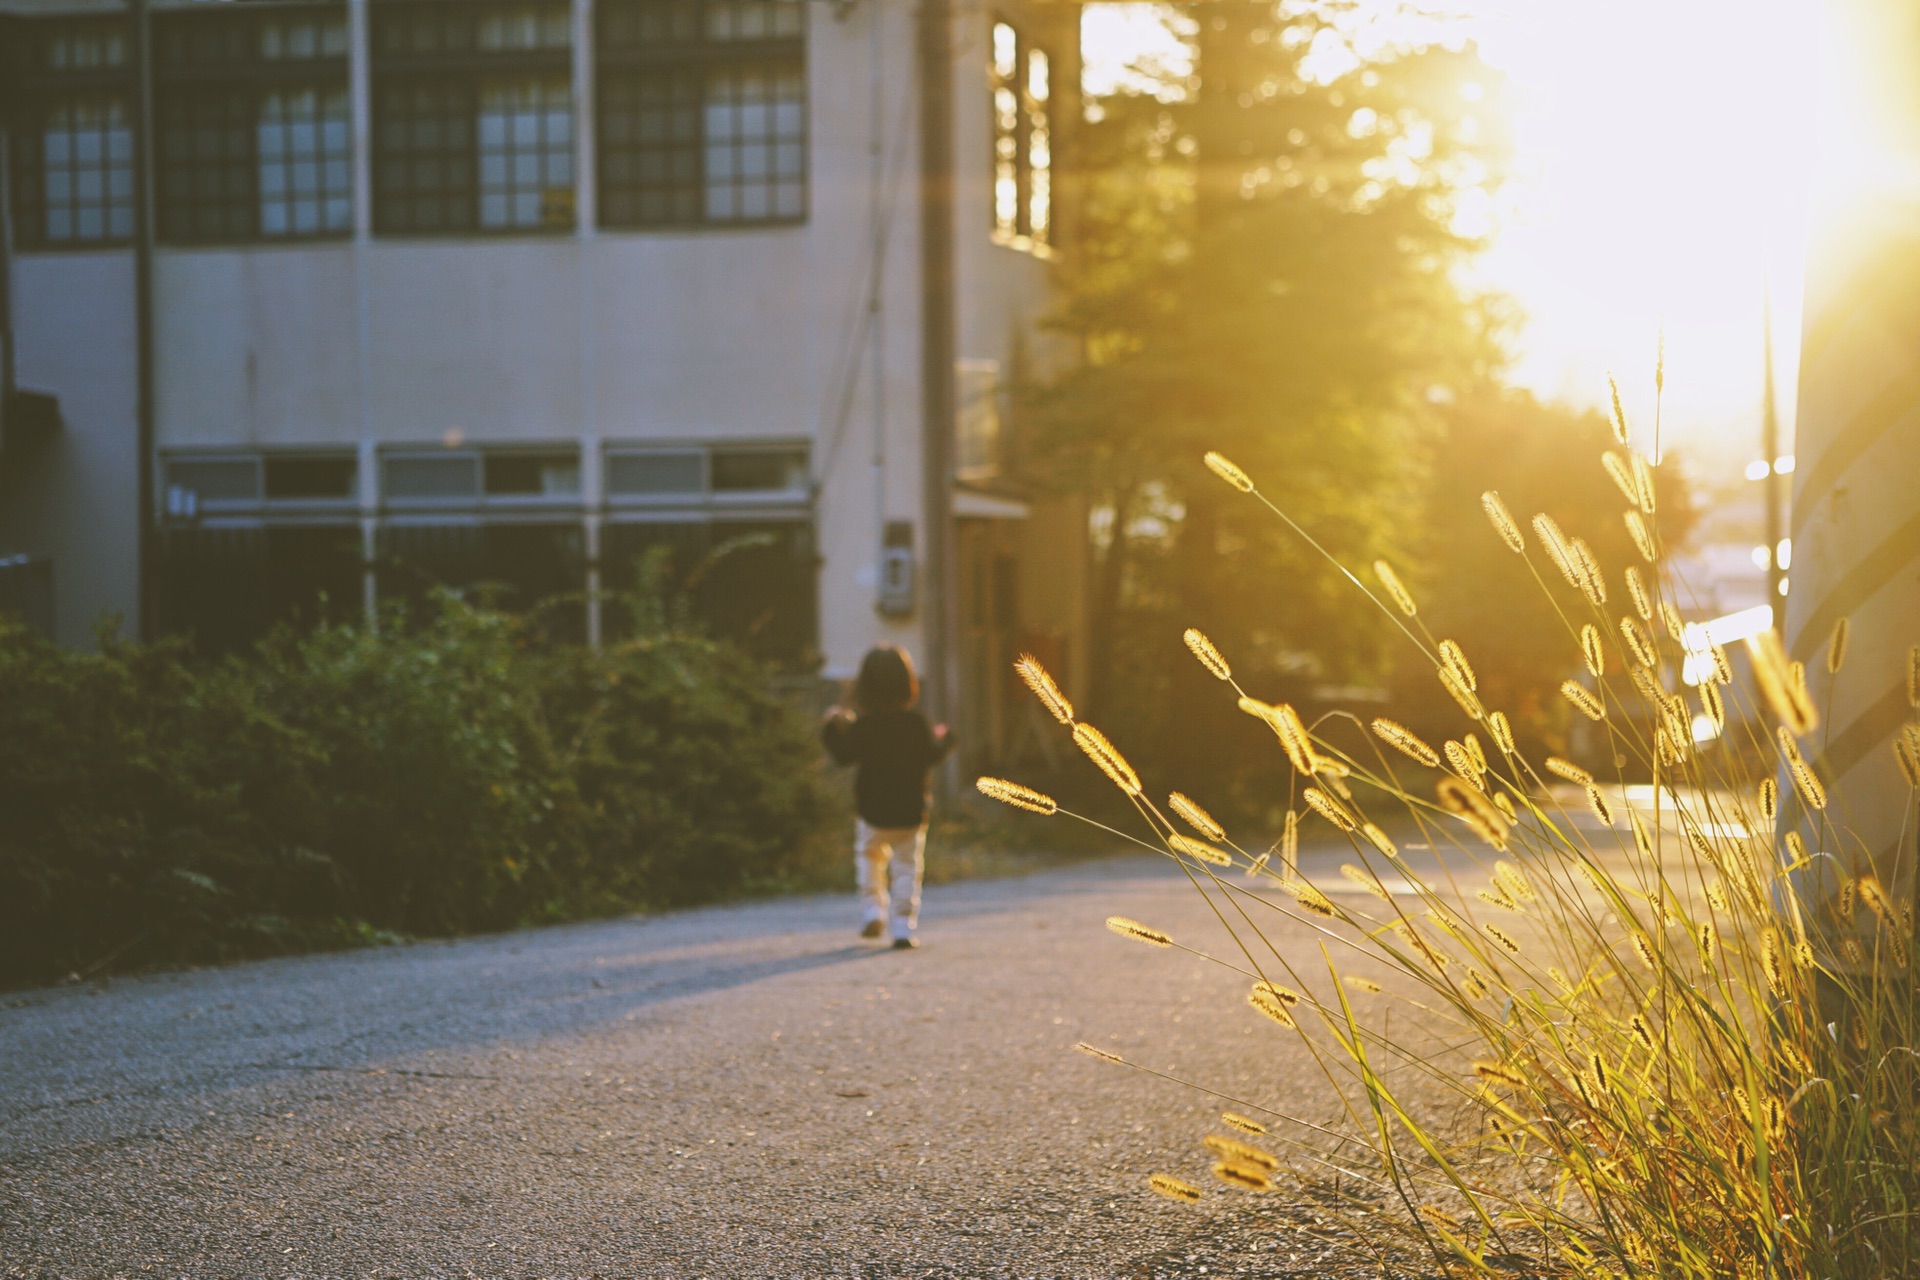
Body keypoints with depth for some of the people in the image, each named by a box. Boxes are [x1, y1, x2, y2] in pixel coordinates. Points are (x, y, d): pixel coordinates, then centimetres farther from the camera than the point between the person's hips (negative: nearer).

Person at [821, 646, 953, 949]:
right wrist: (943, 739, 14)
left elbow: (844, 755, -6)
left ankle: (872, 910, 10)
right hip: (911, 813, 0)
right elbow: (932, 755, -8)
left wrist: (834, 728, 9)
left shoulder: (862, 726, -9)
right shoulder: (917, 724, -8)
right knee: (907, 867, 5)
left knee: (869, 857, 23)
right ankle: (904, 927, 0)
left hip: (872, 813, 0)